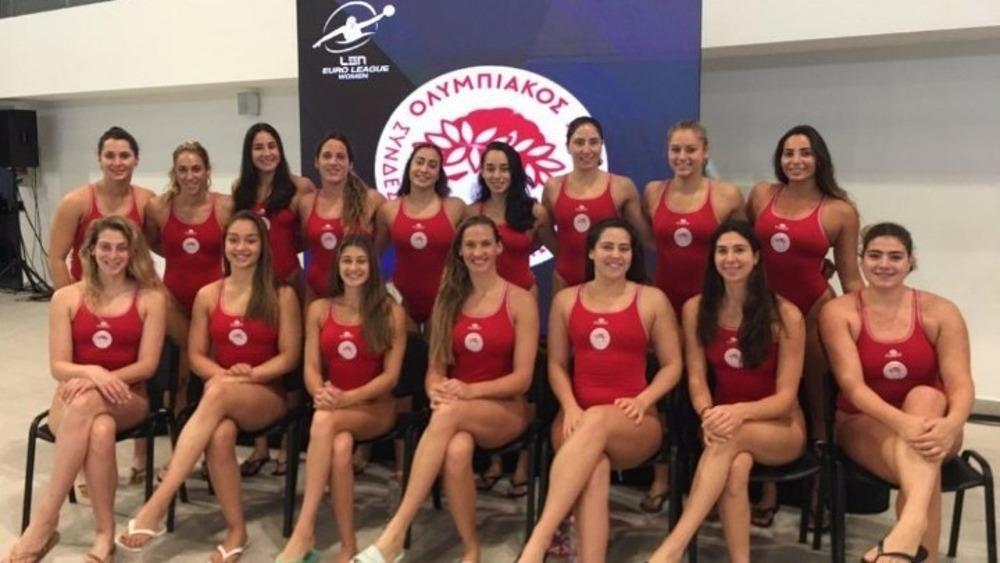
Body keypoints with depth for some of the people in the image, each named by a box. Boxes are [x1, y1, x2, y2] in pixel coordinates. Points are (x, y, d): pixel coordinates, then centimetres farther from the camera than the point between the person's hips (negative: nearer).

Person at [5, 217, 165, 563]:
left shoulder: (149, 298, 2)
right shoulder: (66, 298, 5)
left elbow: (148, 364, -4)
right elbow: (58, 366, 0)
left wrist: (98, 381, -19)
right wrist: (92, 371, -22)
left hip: (128, 399, -1)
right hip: (74, 398, 1)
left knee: (87, 402, -37)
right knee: (100, 430, -36)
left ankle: (44, 522, -28)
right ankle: (104, 534, -27)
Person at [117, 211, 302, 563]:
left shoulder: (282, 295, 2)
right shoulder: (207, 295, 9)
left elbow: (289, 356, -2)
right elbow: (196, 356, 8)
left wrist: (248, 375, -17)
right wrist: (225, 374, -13)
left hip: (267, 397, -2)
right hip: (221, 394, 2)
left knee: (218, 393, -38)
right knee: (220, 434, -37)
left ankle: (156, 506, -41)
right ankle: (236, 529, -21)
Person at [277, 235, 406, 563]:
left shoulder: (391, 312, 0)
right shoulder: (319, 309, 8)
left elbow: (391, 375, -6)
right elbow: (311, 368, 2)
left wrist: (348, 398, -21)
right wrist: (322, 393, -21)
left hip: (375, 408, -2)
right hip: (333, 408, 2)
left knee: (324, 420, -35)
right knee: (340, 444, -35)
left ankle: (304, 532, -35)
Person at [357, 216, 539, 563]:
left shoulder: (520, 301, -1)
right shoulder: (448, 299, 10)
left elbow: (523, 377, -7)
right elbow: (436, 367, 7)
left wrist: (470, 391, -22)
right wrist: (437, 391, -17)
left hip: (505, 411, -2)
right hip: (456, 411, 2)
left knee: (450, 413, -36)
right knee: (457, 451, -35)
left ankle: (395, 533, -37)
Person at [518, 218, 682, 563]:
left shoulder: (652, 300, 6)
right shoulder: (566, 300, 12)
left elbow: (672, 364, 7)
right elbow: (556, 364, 12)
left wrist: (641, 401, -12)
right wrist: (570, 407, -7)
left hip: (634, 425, -1)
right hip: (579, 416, 2)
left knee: (598, 421, -39)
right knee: (594, 467, -36)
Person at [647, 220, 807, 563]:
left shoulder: (785, 316, -10)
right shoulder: (696, 309, -1)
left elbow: (786, 395, -12)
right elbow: (697, 378, -4)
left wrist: (740, 412, -32)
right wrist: (709, 414, -27)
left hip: (780, 429, -2)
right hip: (725, 422, 2)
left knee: (731, 438, -38)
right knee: (735, 465, -36)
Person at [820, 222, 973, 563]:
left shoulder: (939, 312, -3)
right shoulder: (839, 312, -7)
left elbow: (961, 384, -14)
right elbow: (852, 384, -19)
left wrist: (951, 425, -39)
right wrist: (902, 422, -38)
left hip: (927, 422, 1)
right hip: (864, 426, -1)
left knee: (925, 396, -36)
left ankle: (909, 524, -54)